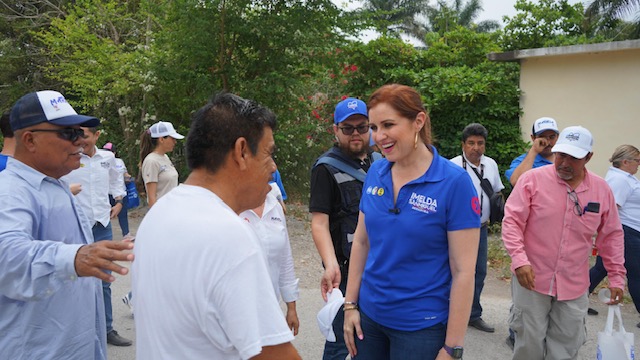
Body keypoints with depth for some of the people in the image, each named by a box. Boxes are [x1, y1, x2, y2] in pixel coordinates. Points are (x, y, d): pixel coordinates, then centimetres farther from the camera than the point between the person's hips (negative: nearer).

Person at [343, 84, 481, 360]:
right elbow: (361, 241, 6)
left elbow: (463, 271, -14)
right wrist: (350, 304, 5)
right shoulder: (375, 172, -2)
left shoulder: (454, 182, -16)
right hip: (369, 315, 5)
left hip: (422, 325, -4)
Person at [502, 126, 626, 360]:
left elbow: (611, 236, 10)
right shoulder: (532, 179, -9)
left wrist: (617, 277, 11)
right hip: (531, 279, -3)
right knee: (530, 341, 7)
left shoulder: (602, 189, 2)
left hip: (574, 286, 3)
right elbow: (512, 221, -10)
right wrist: (519, 259, -21)